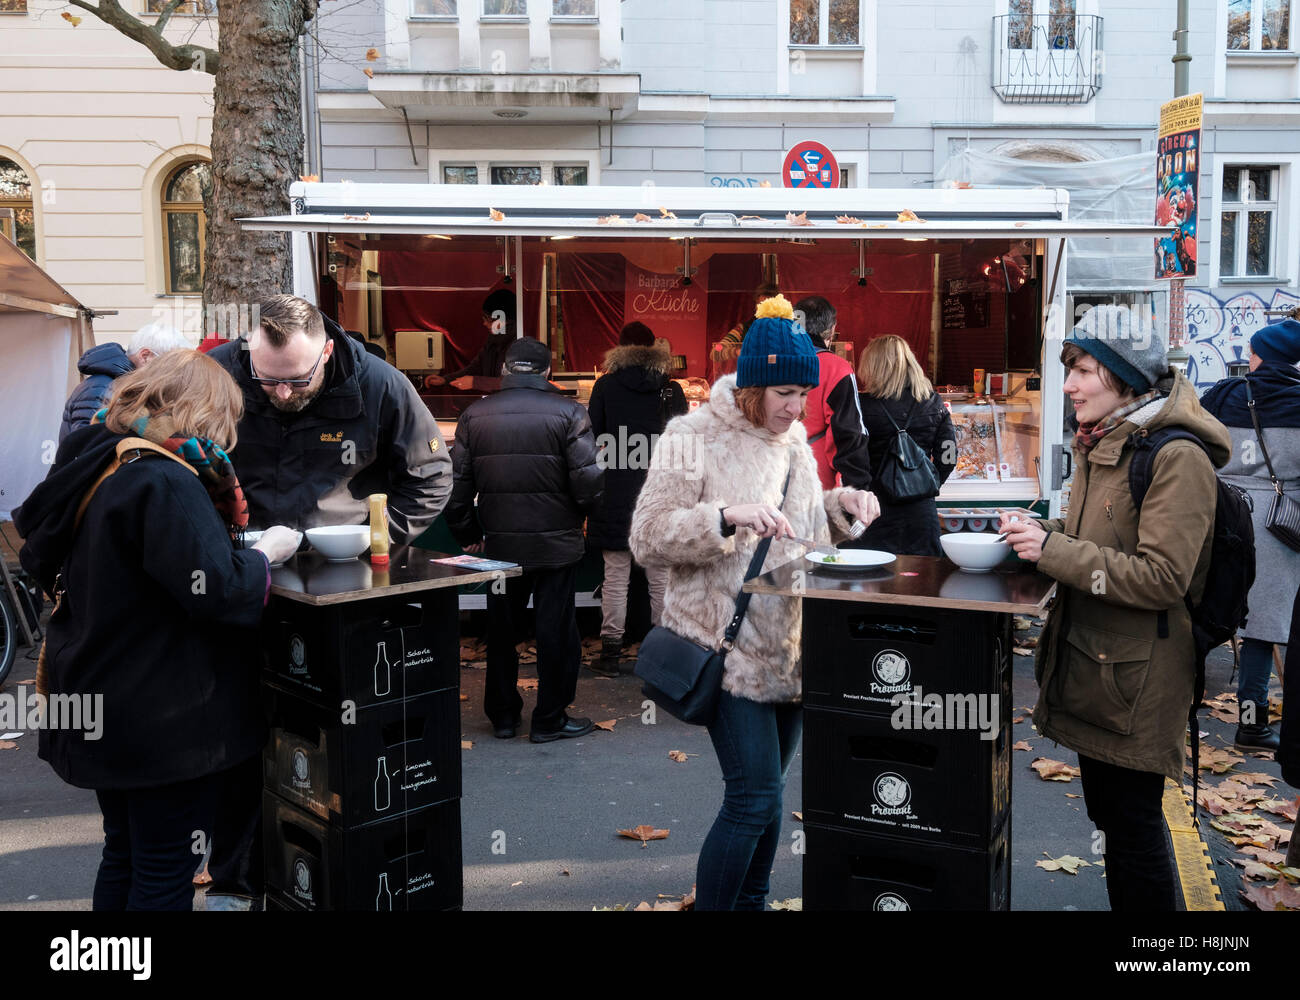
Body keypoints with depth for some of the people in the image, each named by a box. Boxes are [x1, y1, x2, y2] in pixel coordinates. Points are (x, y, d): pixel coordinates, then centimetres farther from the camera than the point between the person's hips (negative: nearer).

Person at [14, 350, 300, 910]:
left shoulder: (91, 462, 6)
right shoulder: (165, 481, -22)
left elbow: (40, 558, 21)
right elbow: (220, 590, -29)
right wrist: (267, 552, -10)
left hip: (103, 708, 9)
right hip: (165, 716, -9)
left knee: (123, 854, 22)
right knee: (165, 870, 4)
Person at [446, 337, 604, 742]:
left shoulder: (475, 415, 2)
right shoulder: (568, 413, -8)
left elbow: (458, 484, 4)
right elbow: (588, 481, -13)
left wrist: (467, 534, 15)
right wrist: (583, 513, 8)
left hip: (500, 542, 3)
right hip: (556, 542, -3)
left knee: (501, 629, 15)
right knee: (556, 631, 7)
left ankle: (503, 716, 24)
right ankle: (550, 719, 14)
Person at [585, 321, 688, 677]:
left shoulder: (606, 385, -1)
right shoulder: (671, 389, 1)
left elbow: (592, 437, 1)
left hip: (616, 494, -1)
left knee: (615, 577, 4)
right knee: (660, 576, 7)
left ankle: (610, 653, 7)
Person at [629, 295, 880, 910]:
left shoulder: (793, 439, 12)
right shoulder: (694, 438, -10)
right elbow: (646, 539, -15)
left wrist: (840, 505, 2)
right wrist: (727, 516, -28)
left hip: (789, 645, 7)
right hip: (729, 646, -7)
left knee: (766, 789, 14)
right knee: (754, 796, -10)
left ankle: (751, 901, 30)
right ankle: (712, 905, 7)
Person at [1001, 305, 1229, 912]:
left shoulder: (1177, 457, -18)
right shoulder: (1101, 445, 11)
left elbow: (1163, 577, -23)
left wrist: (1053, 550, -23)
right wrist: (1041, 534, 4)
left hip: (1138, 677, -9)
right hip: (1089, 659, 9)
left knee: (1133, 827, 3)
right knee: (1107, 815, 20)